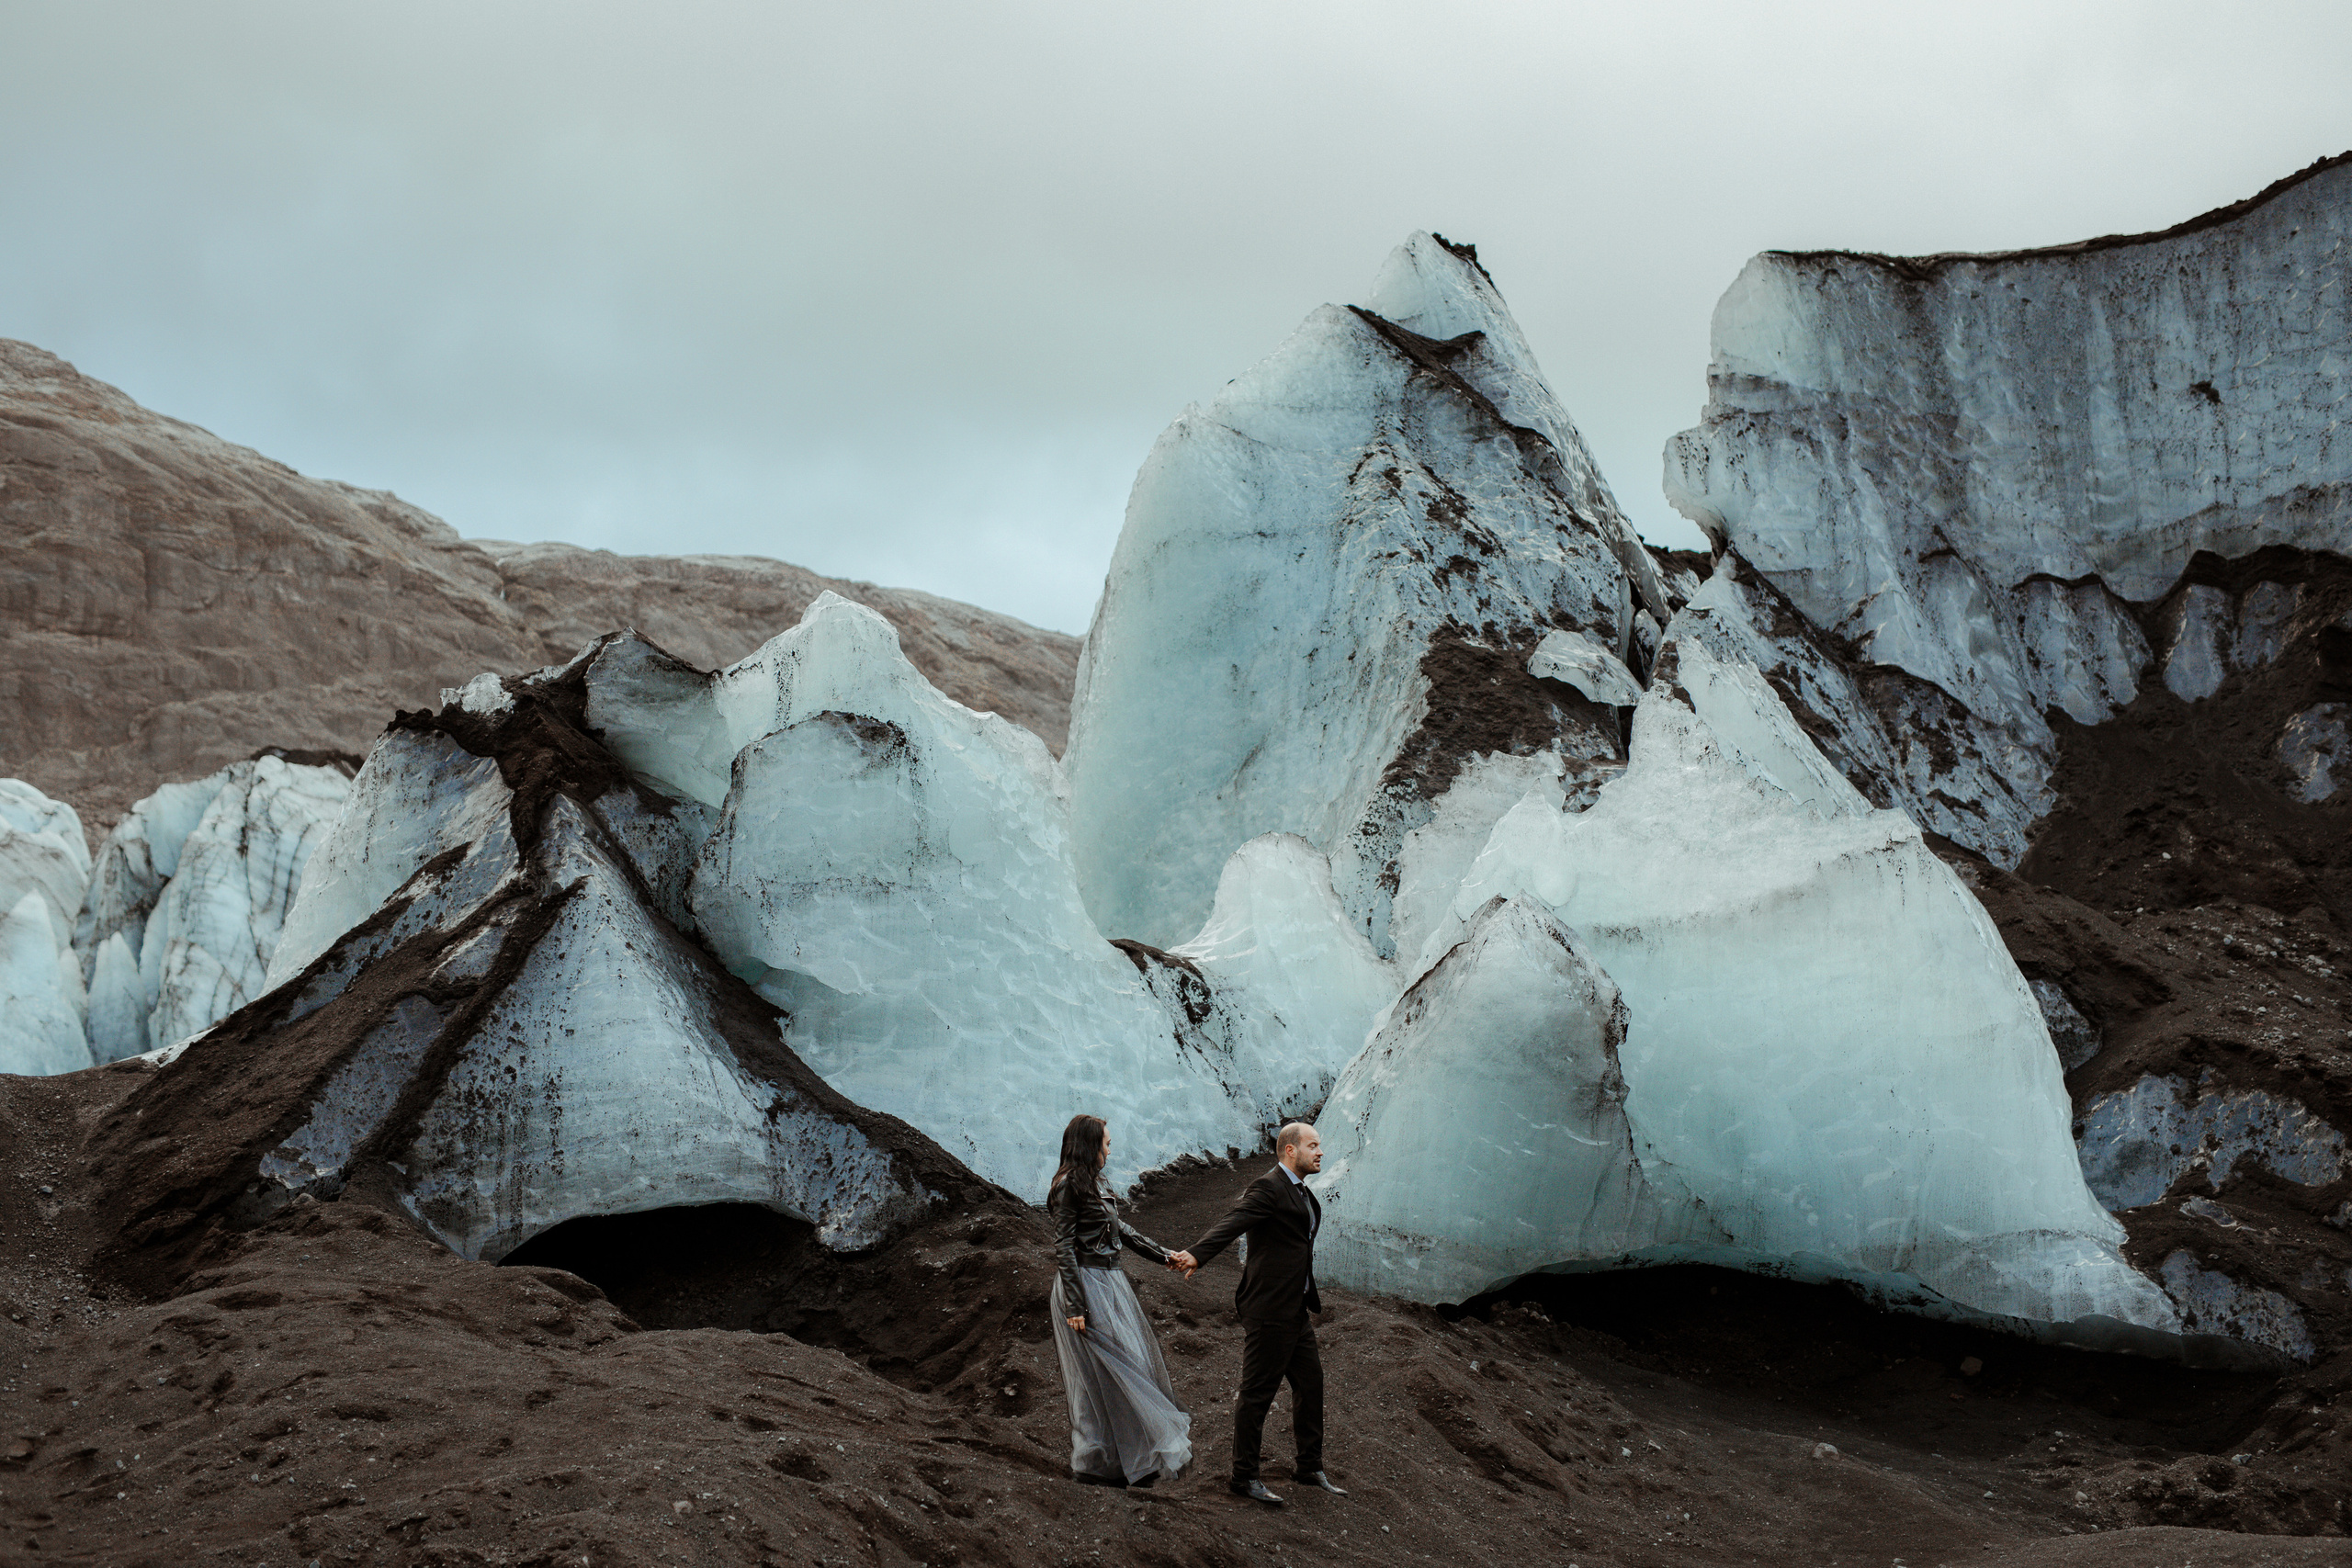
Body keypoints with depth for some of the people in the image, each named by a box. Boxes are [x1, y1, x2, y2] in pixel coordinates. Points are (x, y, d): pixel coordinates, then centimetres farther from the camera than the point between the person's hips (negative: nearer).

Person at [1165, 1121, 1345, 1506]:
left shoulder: (1301, 1194, 17)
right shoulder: (1268, 1189, -14)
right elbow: (1232, 1224, -29)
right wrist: (1196, 1254, -44)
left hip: (1296, 1311, 10)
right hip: (1269, 1311, -10)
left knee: (1310, 1384, 15)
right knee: (1257, 1392, -2)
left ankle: (1310, 1467, 29)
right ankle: (1244, 1476, 6)